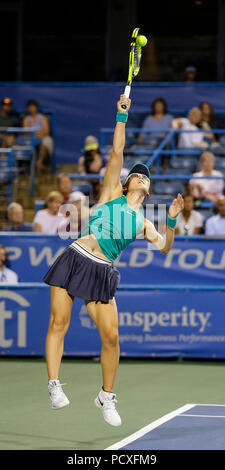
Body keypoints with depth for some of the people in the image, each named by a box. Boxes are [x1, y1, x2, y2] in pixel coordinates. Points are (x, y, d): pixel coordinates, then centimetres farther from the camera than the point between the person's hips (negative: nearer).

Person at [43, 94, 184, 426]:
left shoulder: (142, 222, 18)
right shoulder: (112, 194, 12)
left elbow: (164, 247, 10)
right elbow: (117, 152, 6)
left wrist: (172, 219, -2)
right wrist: (122, 116, 1)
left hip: (102, 274, 2)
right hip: (74, 259, -2)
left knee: (111, 336, -4)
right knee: (58, 322, -11)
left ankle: (106, 396, 10)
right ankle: (54, 384, -6)